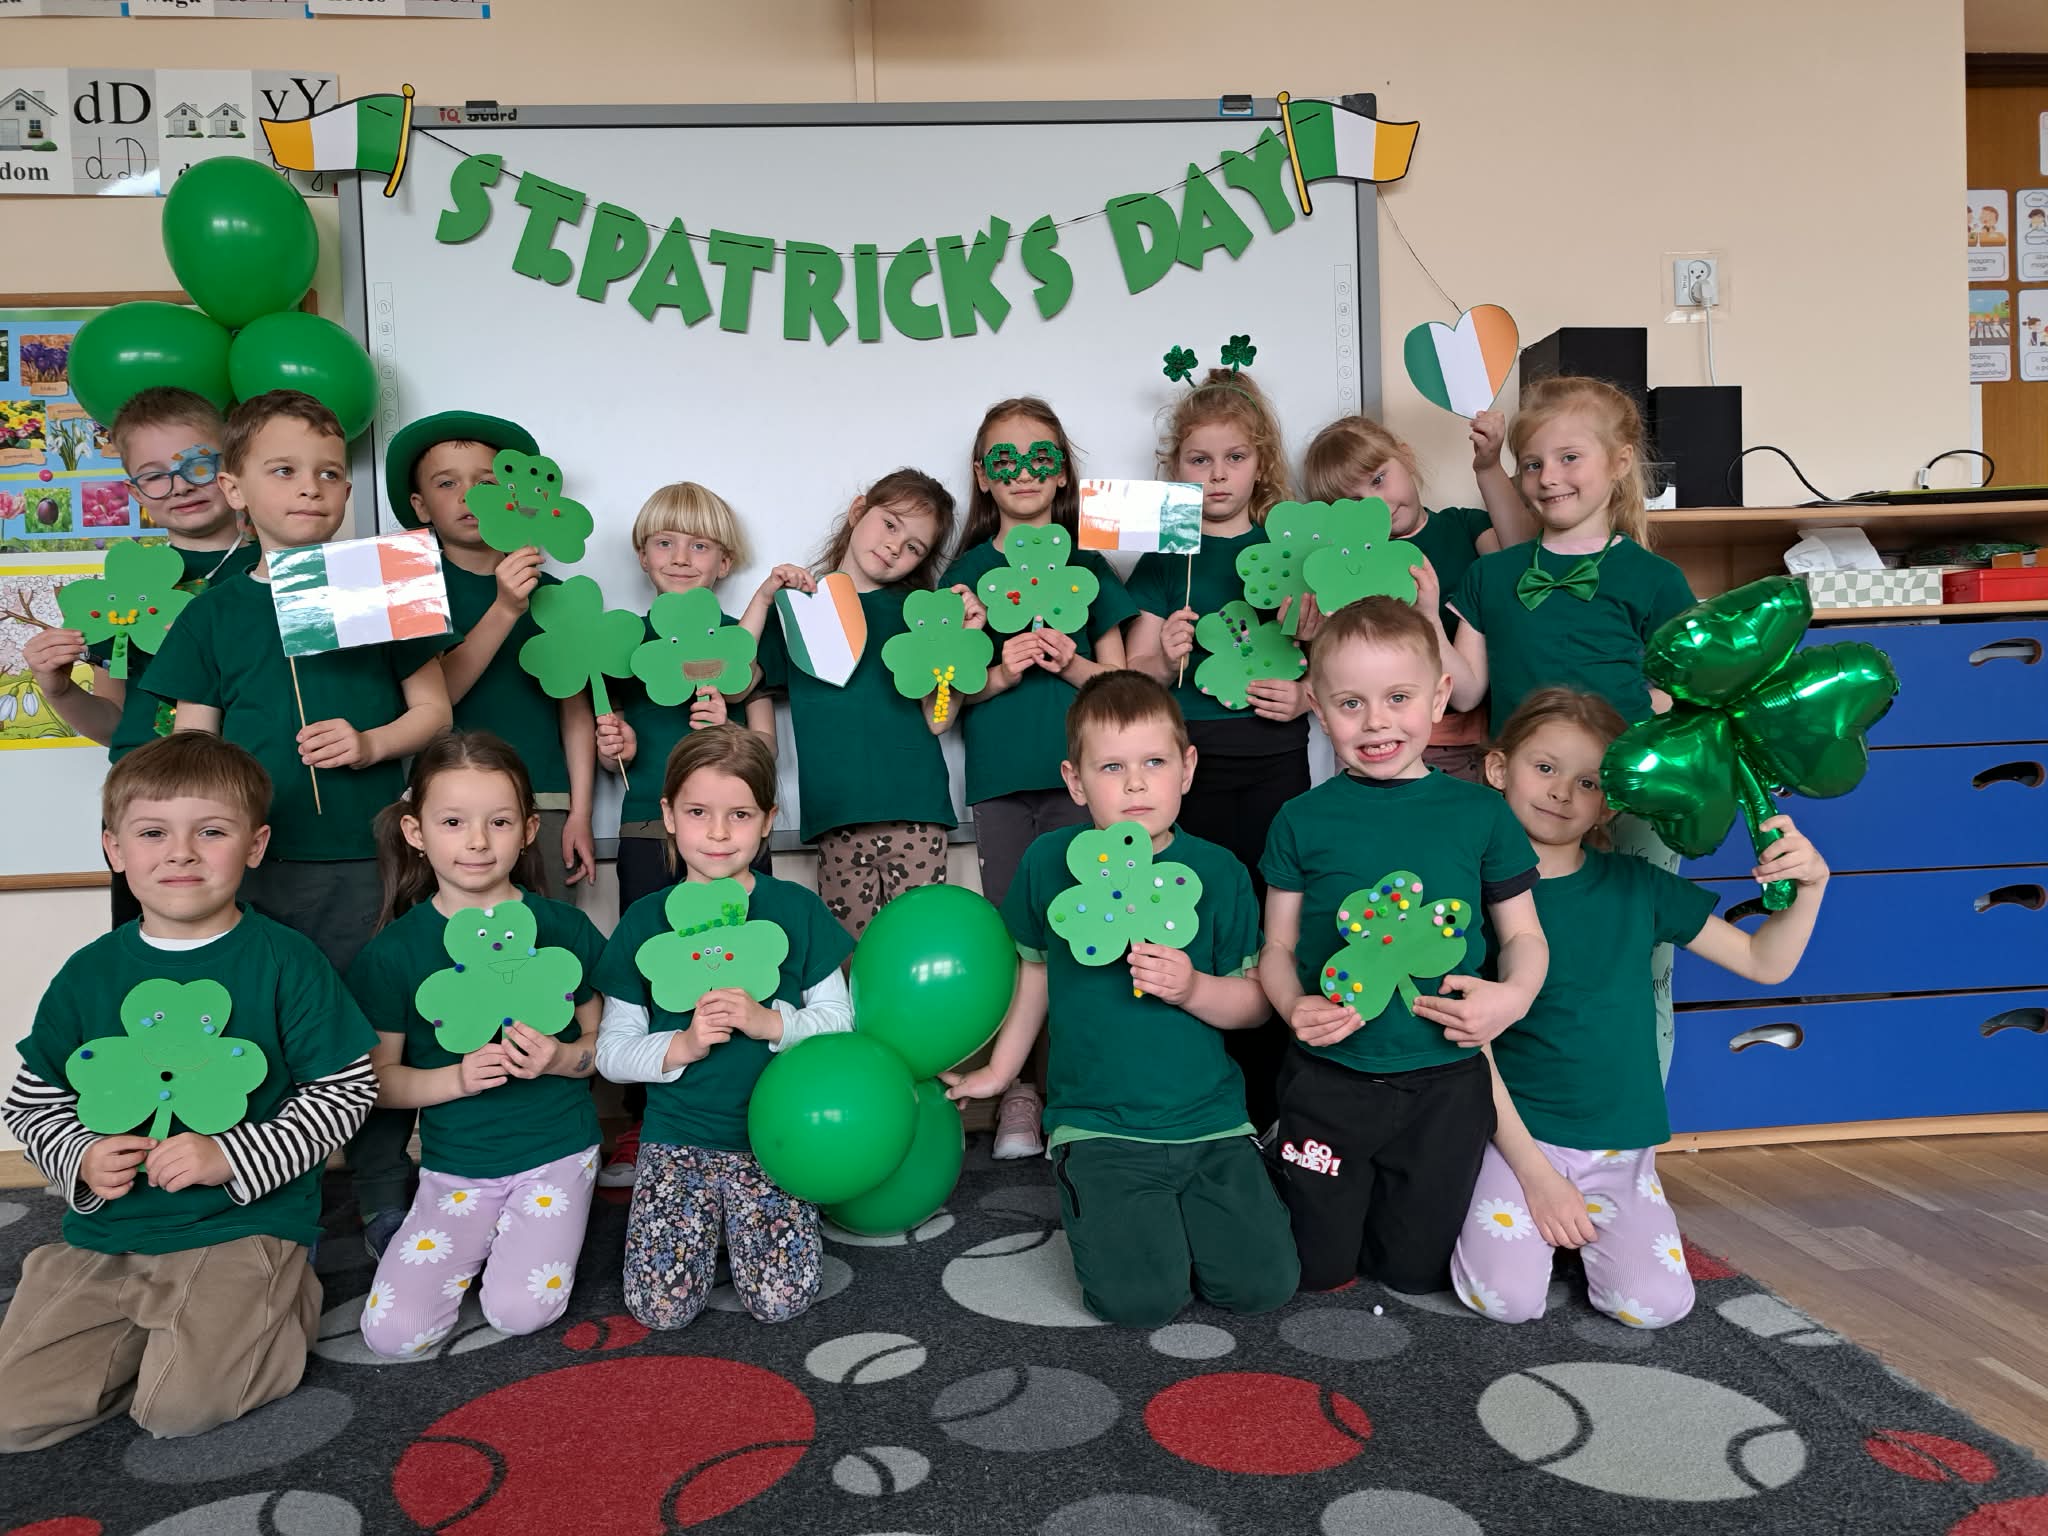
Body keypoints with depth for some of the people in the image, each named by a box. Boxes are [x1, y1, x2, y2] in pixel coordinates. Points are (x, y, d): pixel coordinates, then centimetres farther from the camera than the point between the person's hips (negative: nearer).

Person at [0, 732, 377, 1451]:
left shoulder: (286, 961, -7)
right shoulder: (88, 974, 5)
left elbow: (347, 1089, -7)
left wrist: (231, 1157, -16)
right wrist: (79, 1158, -7)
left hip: (245, 1224, -4)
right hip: (106, 1235, 4)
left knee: (181, 1408, -19)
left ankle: (278, 1306, 11)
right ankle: (158, 1338, 19)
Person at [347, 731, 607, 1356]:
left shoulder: (562, 928, -4)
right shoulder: (394, 951, -6)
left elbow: (603, 1039, 4)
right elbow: (378, 1077, -2)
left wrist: (561, 1058, -18)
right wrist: (455, 1077, -20)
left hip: (555, 1153, -1)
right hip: (455, 1165, 1)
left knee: (522, 1309, -16)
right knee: (392, 1331, -10)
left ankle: (526, 1231, 16)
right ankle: (483, 1240, 17)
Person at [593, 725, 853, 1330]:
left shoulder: (797, 909, -2)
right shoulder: (644, 920, -1)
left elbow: (839, 1018, -1)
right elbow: (611, 1052, 0)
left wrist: (771, 1022, -19)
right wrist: (681, 1046, -18)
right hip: (675, 1137, 1)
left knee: (781, 1299, -13)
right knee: (662, 1306, -13)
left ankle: (731, 1209, 16)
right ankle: (705, 1212, 17)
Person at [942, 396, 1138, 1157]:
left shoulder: (1087, 565, 10)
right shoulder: (969, 569, 10)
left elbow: (1120, 677, 9)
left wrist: (1073, 665, -11)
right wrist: (999, 675, -12)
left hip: (1077, 774, 0)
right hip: (999, 779, 1)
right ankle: (1017, 1089, 12)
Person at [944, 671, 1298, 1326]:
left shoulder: (1217, 872, -2)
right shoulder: (1050, 861, -1)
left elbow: (1254, 1004, 2)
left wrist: (1193, 989, -18)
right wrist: (999, 1070, 23)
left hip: (1209, 1122, 1)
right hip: (1097, 1126, -1)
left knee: (1262, 1283, -9)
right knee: (1139, 1297, -16)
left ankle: (1187, 1209, 21)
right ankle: (1092, 1204, 16)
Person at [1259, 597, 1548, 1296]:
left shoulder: (1480, 812, -2)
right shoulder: (1302, 820, -4)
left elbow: (1523, 932, 5)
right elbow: (1277, 946, 1)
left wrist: (1514, 995, -14)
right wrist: (1294, 1007, -18)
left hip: (1446, 1085, 1)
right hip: (1328, 1080, -1)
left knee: (1414, 1269, 15)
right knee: (1321, 1272, 11)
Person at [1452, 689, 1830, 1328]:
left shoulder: (1634, 886, 3)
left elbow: (1764, 962, 7)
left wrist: (1810, 884, -12)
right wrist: (1534, 1171, -13)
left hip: (1619, 1150, 3)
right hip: (1516, 1134, -3)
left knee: (1656, 1304, -15)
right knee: (1508, 1297, -20)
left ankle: (1583, 1218, 15)